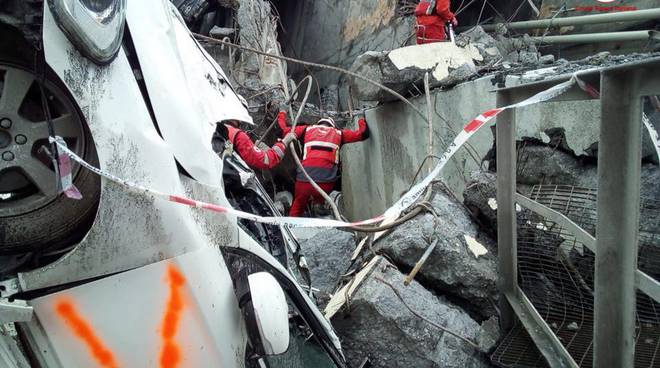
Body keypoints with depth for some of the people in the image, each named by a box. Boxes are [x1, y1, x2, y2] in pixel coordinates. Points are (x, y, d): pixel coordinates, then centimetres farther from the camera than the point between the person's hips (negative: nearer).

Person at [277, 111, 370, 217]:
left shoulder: (307, 129, 20)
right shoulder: (338, 133, 20)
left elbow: (286, 129, 23)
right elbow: (362, 133, 21)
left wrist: (281, 115, 40)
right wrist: (362, 120, 40)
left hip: (305, 177, 1)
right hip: (326, 180, -1)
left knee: (297, 207, 17)